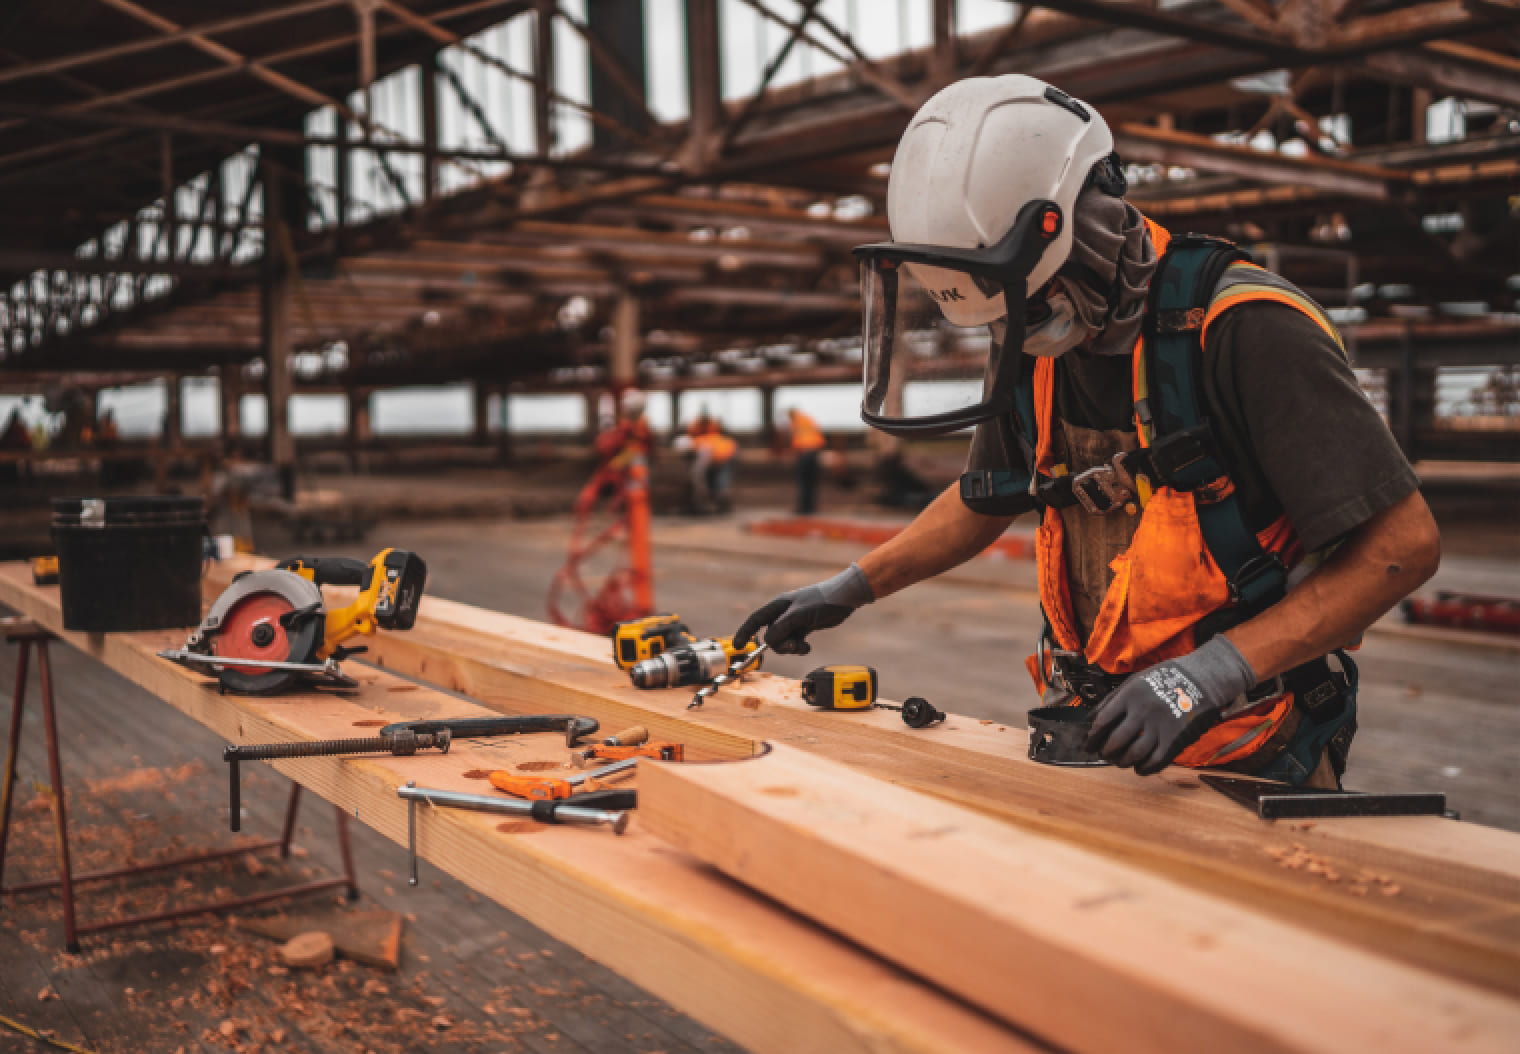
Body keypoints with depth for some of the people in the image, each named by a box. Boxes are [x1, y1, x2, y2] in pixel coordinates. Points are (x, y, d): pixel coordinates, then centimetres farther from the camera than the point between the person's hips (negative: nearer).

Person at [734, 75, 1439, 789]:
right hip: (1103, 735, 5)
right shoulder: (1033, 343, 2)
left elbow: (1404, 544, -20)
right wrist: (851, 587, 19)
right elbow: (985, 499, 21)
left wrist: (1212, 672, -26)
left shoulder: (1241, 332, -20)